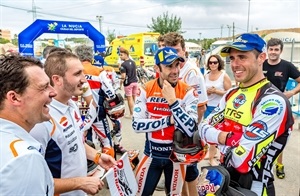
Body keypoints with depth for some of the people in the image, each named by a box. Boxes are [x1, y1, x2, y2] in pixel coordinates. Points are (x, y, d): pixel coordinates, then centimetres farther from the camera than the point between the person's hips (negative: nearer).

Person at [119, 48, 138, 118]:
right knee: (134, 98, 18)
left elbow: (123, 76, -21)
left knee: (130, 99, 2)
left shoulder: (123, 64, -18)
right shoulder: (133, 62, 6)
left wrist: (120, 84, -11)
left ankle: (131, 114, 9)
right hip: (135, 82, 7)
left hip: (128, 83, -7)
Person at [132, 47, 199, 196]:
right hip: (152, 154, 1)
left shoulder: (188, 92, -13)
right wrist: (169, 120, -21)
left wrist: (172, 101, -28)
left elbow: (190, 130, -23)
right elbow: (137, 125, -14)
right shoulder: (145, 90, -8)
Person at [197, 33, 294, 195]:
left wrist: (219, 137, -12)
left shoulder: (273, 102, -24)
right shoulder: (231, 94, 2)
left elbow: (242, 160, -29)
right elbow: (203, 129, -2)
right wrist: (232, 138, -19)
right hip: (224, 179, 7)